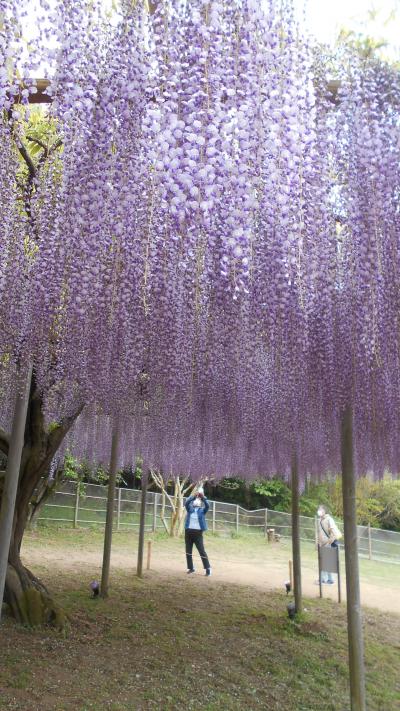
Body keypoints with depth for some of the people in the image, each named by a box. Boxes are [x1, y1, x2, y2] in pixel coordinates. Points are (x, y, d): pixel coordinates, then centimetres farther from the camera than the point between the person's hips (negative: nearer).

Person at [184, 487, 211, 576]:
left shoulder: (202, 510, 3)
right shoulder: (190, 509, 6)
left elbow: (207, 505, -16)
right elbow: (186, 503, -14)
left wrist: (203, 497, -28)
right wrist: (194, 496, -25)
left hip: (198, 532, -3)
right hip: (188, 531, 3)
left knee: (202, 551, -4)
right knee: (188, 551, 8)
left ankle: (208, 568, 2)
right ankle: (191, 568, 20)